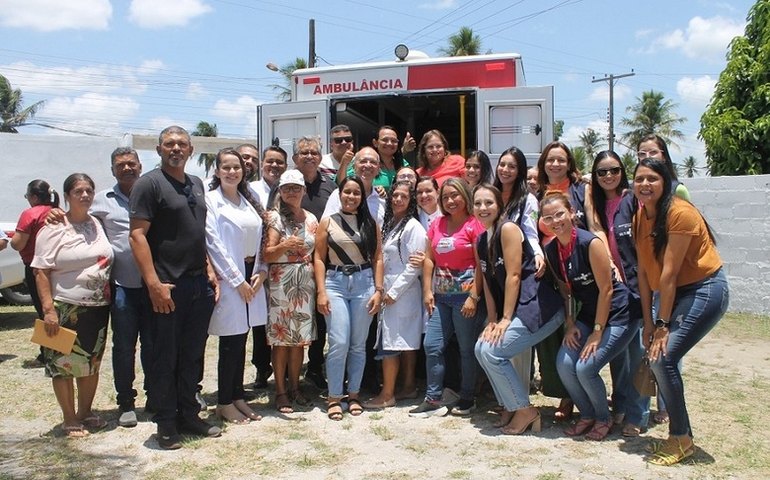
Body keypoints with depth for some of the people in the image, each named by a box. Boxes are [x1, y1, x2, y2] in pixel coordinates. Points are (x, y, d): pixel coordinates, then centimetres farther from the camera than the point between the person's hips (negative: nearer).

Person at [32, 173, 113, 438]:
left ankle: (85, 412, 29)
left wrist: (110, 299, 12)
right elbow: (41, 272, -12)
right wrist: (48, 309, -18)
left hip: (98, 308, 6)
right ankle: (69, 420, 16)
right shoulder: (54, 229, -9)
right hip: (66, 309, -6)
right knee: (64, 364, 3)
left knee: (92, 363, 14)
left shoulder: (98, 224, 8)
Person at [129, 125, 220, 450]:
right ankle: (166, 425, 17)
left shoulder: (196, 184, 15)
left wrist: (209, 270, 12)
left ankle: (189, 415, 26)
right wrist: (154, 283, -20)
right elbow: (137, 235, -13)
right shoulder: (149, 183, -6)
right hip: (168, 287, -6)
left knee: (192, 355, 14)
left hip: (199, 283, 7)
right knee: (165, 357, 4)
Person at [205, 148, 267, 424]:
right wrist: (237, 280, -13)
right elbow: (213, 243, -13)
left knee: (241, 342, 12)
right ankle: (224, 403, 13)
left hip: (251, 277, 6)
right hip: (228, 279, -6)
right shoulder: (210, 200, -7)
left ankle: (237, 397, 23)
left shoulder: (249, 201, 14)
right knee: (230, 344, 0)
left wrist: (261, 271, -1)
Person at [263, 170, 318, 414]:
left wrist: (320, 286, 9)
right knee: (281, 338, 1)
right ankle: (280, 392, 11)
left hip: (305, 283, 4)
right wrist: (284, 245, -28)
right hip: (281, 283, -4)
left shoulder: (311, 219, 11)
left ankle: (295, 387, 21)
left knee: (300, 338, 8)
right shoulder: (274, 217, -3)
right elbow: (267, 255, -9)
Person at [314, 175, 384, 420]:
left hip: (364, 283, 2)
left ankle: (353, 395, 19)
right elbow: (319, 258, 2)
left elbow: (378, 259, 7)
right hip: (336, 283, -1)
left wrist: (378, 290, -1)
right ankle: (334, 397, 6)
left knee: (358, 344, 7)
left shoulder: (370, 223, 9)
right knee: (339, 343, -8)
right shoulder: (327, 222, 5)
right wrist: (321, 291, -6)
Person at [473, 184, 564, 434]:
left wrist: (505, 319, -13)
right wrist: (492, 319, 4)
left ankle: (526, 410, 3)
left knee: (492, 351, -15)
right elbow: (488, 281, 12)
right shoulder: (480, 241, 13)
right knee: (481, 348, 1)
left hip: (539, 307, -9)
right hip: (516, 309, 9)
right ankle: (510, 406, 16)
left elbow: (513, 275, -16)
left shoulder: (508, 229, -12)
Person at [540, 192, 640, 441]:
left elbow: (606, 290, -20)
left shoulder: (590, 243, -23)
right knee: (564, 364, -9)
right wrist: (570, 324, -1)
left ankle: (604, 419, 12)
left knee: (585, 367, -16)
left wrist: (597, 332, -16)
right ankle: (587, 415, 16)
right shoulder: (551, 250, -3)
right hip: (588, 313, 6)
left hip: (618, 315, -6)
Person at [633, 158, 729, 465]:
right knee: (657, 358, 2)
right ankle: (680, 434, 20)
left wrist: (663, 324, -20)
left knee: (663, 358, -16)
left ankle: (681, 439, 2)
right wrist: (648, 322, -1)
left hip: (704, 289, -8)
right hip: (675, 293, 8)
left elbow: (669, 272, -22)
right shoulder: (640, 217, 3)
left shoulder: (679, 213, -21)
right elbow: (644, 271, 1)